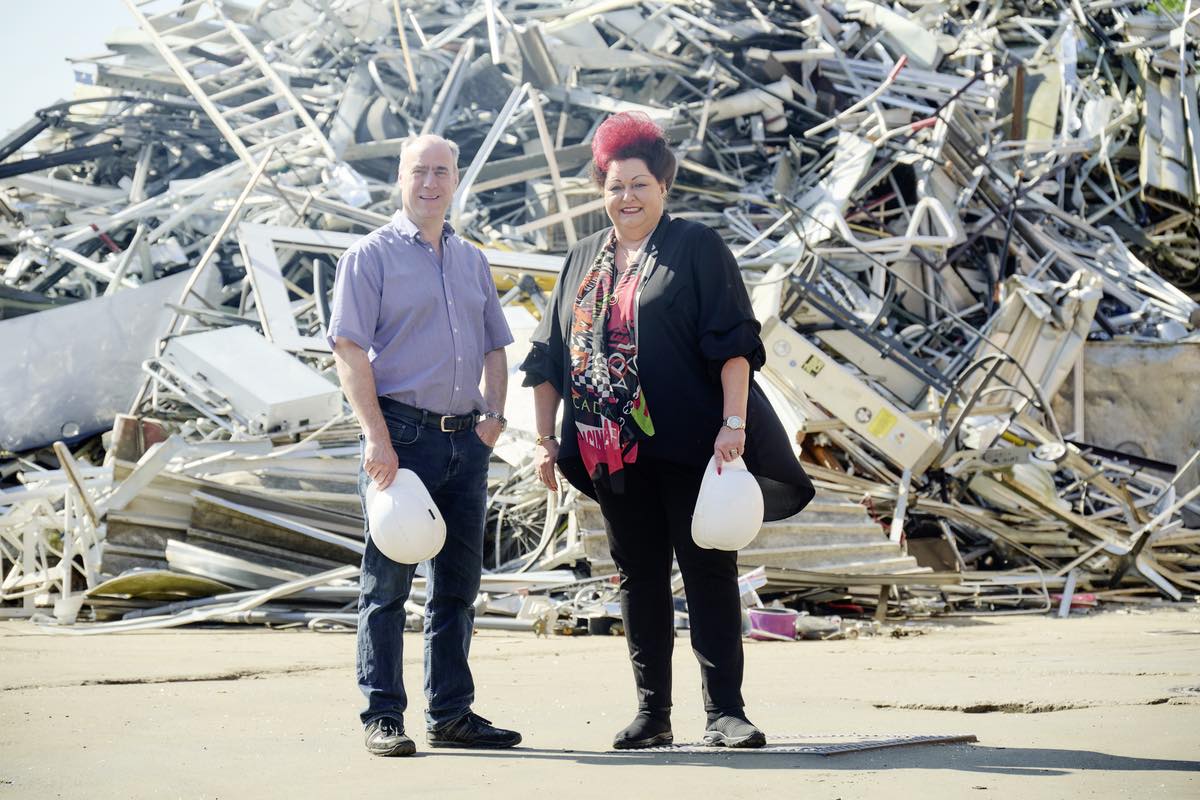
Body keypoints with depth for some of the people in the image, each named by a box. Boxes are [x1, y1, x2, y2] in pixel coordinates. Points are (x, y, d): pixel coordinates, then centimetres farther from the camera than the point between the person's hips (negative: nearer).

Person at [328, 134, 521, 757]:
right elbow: (349, 349, -9)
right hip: (402, 433, -6)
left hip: (466, 438, 6)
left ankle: (451, 714, 18)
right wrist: (377, 436, -17)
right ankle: (382, 717, 2)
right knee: (387, 582, -3)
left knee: (457, 583, 10)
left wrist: (494, 412, 5)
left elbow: (494, 346, 22)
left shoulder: (472, 261, 17)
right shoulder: (371, 256, -1)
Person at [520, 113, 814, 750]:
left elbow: (734, 340, -7)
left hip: (685, 445, -5)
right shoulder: (583, 261, 15)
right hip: (610, 451, 5)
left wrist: (734, 422, -17)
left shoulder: (696, 247, 0)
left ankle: (724, 711, -1)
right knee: (638, 577, 9)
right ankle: (652, 714, 16)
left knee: (708, 570, -4)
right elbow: (549, 359, 17)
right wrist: (546, 439, 10)